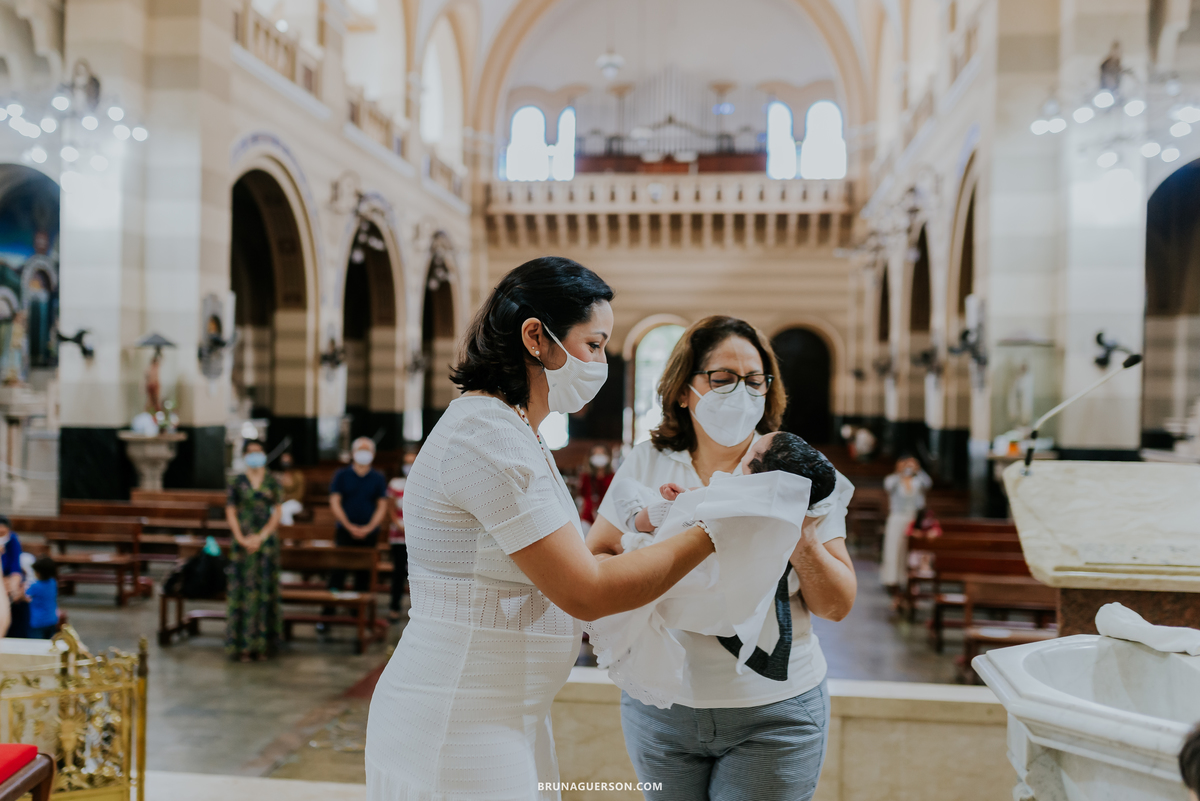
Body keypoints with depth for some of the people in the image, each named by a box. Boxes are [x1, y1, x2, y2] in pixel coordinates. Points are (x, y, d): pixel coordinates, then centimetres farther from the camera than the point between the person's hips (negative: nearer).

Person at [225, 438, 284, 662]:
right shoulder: (237, 482, 4)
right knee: (243, 591, -2)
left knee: (266, 590, 2)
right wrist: (241, 538, -11)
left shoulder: (272, 482, 5)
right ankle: (244, 645, 4)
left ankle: (263, 645, 9)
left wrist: (260, 537, -10)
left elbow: (276, 514, 2)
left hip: (266, 541, 1)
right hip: (243, 541, 0)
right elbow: (230, 512, 1)